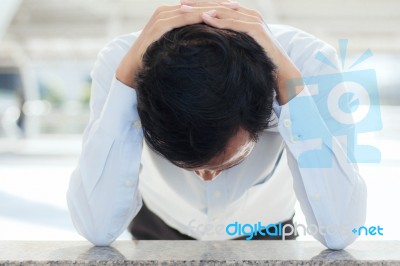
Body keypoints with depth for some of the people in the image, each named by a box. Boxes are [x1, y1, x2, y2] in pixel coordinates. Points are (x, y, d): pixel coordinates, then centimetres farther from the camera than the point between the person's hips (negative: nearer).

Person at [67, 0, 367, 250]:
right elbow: (97, 228, -34)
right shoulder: (118, 59, -29)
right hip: (160, 233, 0)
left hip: (265, 239, 1)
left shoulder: (307, 61, -30)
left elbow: (340, 231, -34)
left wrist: (287, 76, -40)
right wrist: (128, 70, -39)